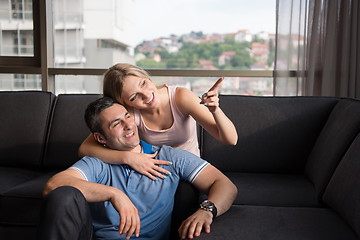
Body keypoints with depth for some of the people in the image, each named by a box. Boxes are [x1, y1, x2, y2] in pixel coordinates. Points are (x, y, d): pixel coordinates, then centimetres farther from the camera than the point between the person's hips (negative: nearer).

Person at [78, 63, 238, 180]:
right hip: (152, 175, 0)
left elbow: (231, 140, -21)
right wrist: (128, 157, -38)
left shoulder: (180, 98, -21)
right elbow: (84, 149, -24)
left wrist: (215, 110, -42)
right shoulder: (130, 114, -18)